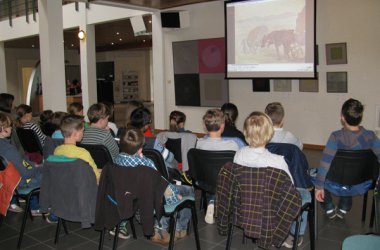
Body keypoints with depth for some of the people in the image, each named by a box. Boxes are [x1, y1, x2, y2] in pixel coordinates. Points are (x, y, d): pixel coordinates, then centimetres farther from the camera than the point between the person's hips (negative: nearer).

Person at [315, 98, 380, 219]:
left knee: (318, 173, 27)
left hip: (338, 185, -4)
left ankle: (329, 209, 30)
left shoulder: (336, 136, -24)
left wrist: (319, 187, -13)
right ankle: (343, 209, 39)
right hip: (362, 186, 4)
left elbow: (325, 163, -23)